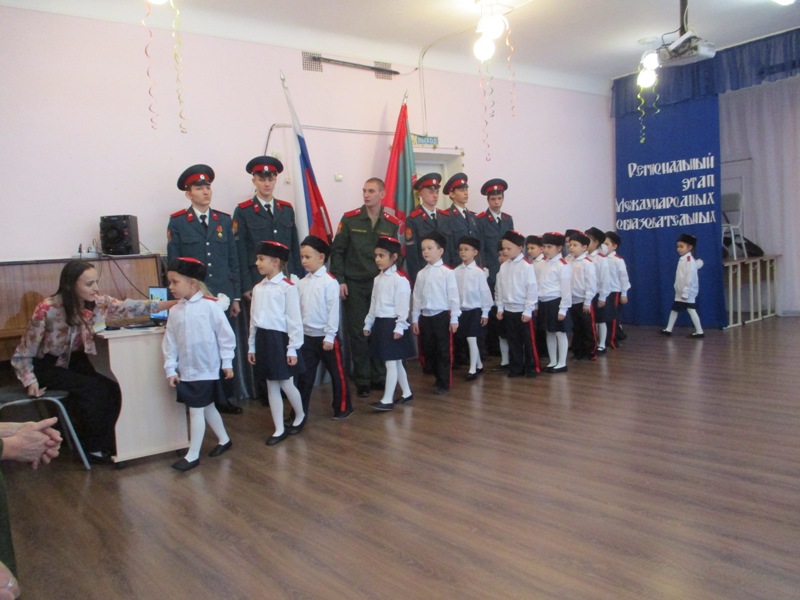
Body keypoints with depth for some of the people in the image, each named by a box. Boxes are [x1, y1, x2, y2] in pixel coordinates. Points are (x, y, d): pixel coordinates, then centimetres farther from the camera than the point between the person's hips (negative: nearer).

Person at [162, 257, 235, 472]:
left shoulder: (210, 305, -13)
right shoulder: (175, 311, 3)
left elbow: (225, 334, -9)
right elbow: (170, 341, 6)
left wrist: (227, 362, -5)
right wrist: (171, 369, 3)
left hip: (205, 369, -6)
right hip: (185, 370, 6)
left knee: (196, 410, -2)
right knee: (206, 407, 17)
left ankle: (193, 455, 9)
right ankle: (224, 440, 35)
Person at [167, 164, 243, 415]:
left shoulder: (224, 220, 10)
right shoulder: (177, 222, 1)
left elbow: (233, 261, 10)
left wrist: (235, 297, 8)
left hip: (223, 296, 3)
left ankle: (227, 397, 21)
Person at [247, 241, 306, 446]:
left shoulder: (288, 287, -11)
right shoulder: (258, 288, 10)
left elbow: (294, 319, -11)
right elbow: (254, 319, 13)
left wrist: (293, 348, -12)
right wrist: (251, 346, 13)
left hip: (280, 339, -6)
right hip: (263, 339, 7)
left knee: (285, 383, 1)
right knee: (271, 386, 10)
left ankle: (300, 416, 28)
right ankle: (279, 429, 19)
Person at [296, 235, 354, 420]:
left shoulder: (330, 281, -12)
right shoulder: (302, 283, 6)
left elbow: (333, 310, -14)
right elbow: (298, 309, 9)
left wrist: (329, 336, -15)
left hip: (326, 336, -5)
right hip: (307, 336, 5)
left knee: (337, 373, 8)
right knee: (304, 375, 9)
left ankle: (343, 407, 22)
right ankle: (300, 411, 17)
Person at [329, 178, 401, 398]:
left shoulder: (392, 223, 3)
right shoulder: (349, 219, -2)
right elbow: (337, 251, -1)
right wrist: (340, 280, -7)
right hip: (354, 285, -1)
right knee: (358, 332, 2)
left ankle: (379, 377, 18)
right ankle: (362, 380, 12)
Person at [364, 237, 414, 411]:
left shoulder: (400, 278, -13)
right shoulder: (378, 279, 12)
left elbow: (403, 305, -16)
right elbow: (373, 303, 17)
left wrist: (399, 327, -19)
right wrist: (368, 324, 17)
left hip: (392, 324, -8)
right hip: (380, 324, 8)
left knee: (391, 362, -5)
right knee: (395, 361, 15)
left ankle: (387, 400, -2)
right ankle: (406, 393, 27)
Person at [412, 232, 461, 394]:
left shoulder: (447, 271, -7)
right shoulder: (421, 273, 9)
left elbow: (453, 296, -8)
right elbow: (416, 297, 11)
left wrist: (454, 319, -9)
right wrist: (415, 319, 11)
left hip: (442, 316, -5)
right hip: (425, 317, 6)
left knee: (444, 351, 2)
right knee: (428, 351, 11)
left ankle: (444, 383, 12)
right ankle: (439, 379, 26)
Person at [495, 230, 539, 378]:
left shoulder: (527, 266, -11)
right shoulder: (503, 266, 5)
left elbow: (532, 289, -12)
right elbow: (499, 288, 9)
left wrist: (528, 310, -13)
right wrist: (500, 307, 5)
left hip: (523, 310, -5)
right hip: (508, 310, 5)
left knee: (528, 341, 5)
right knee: (513, 341, 12)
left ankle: (532, 367, 15)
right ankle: (515, 368, 21)